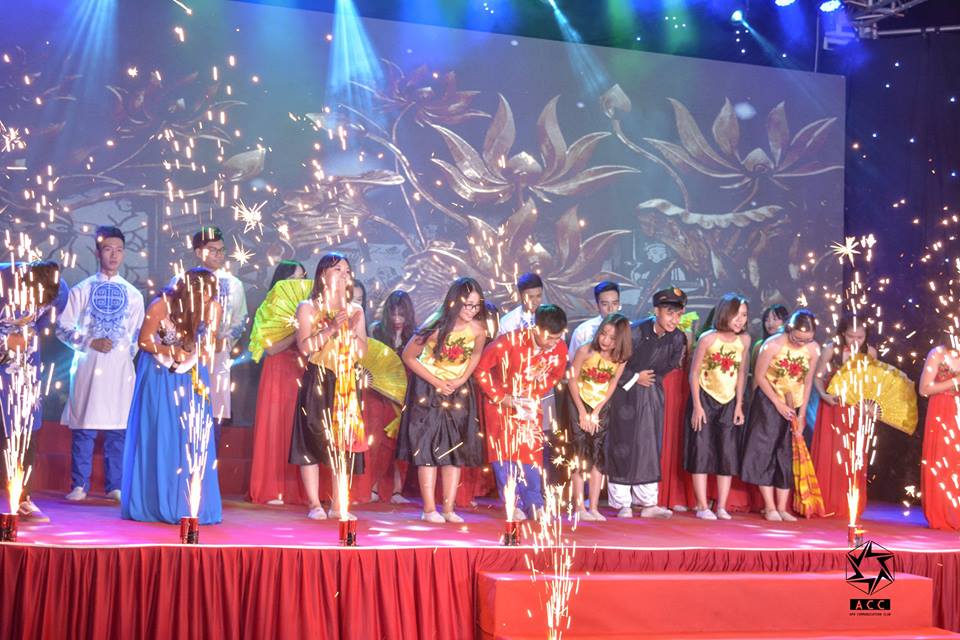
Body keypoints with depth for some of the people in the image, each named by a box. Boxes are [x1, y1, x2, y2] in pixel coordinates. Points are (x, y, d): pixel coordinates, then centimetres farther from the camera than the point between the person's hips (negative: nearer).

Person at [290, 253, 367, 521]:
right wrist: (331, 328, -17)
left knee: (344, 442, -1)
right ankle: (314, 504, -1)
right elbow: (304, 347, -10)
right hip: (317, 382, -3)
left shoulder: (355, 310, 14)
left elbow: (362, 351, 7)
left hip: (346, 384, 4)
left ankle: (338, 504, 4)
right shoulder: (308, 308, 3)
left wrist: (351, 330, -8)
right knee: (313, 440, -6)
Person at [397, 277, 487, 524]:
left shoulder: (478, 328, -14)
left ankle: (449, 508, 7)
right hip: (428, 389, -4)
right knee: (428, 448, -7)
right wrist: (436, 382, -15)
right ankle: (429, 509, -4)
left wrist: (463, 379, -9)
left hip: (459, 390, 4)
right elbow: (409, 357, -14)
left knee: (457, 448, 2)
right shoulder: (436, 326, -23)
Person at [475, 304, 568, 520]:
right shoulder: (509, 342, -29)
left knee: (532, 453, -2)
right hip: (501, 403, -3)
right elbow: (481, 370, -20)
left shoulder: (559, 349, -16)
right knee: (504, 453, -7)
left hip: (530, 405, 3)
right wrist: (506, 399, -20)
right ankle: (513, 505, -1)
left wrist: (534, 397, -9)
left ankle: (534, 505, 5)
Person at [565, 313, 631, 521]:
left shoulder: (620, 358, -10)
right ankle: (579, 507, -4)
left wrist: (595, 413, -11)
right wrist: (582, 412, -12)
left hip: (601, 407, 3)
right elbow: (572, 380, -13)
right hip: (578, 403, -3)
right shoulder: (585, 351, -18)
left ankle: (594, 507, 2)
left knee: (598, 455, 0)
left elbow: (611, 386, -6)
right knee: (580, 453, -6)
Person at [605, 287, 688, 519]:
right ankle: (623, 504, 6)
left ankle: (648, 503, 13)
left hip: (653, 394, 5)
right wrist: (635, 378, -11)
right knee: (623, 445, -1)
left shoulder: (678, 338, -5)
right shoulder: (636, 332, -20)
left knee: (650, 446, 7)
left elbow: (668, 367, 4)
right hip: (626, 393, -5)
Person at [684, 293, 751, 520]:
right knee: (702, 452, -4)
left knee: (728, 455, 2)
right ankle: (702, 507, 1)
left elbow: (741, 374, 7)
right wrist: (697, 406, -12)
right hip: (704, 399, -4)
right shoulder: (708, 339, -13)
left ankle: (721, 506, 9)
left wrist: (739, 405, 5)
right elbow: (694, 373, -9)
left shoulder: (744, 340, -1)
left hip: (729, 402, 4)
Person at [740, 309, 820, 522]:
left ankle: (782, 507, 9)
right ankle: (770, 507, -1)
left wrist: (801, 414, -2)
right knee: (765, 451, -6)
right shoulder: (773, 345, -19)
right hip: (768, 402, -3)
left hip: (794, 405, 3)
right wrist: (779, 404, -13)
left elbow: (808, 382, 0)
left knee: (788, 456, 4)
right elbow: (760, 376, -11)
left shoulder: (813, 349, -8)